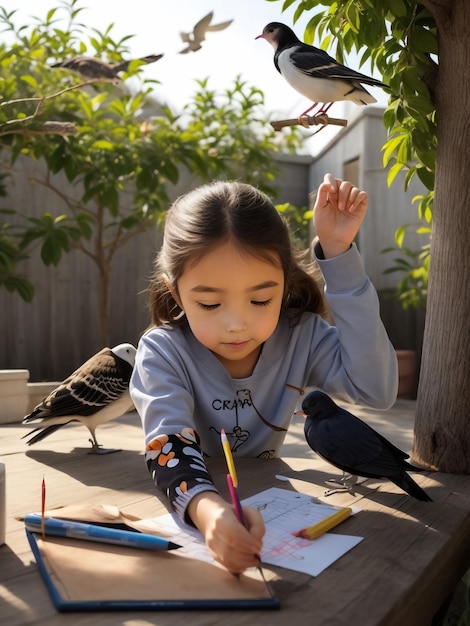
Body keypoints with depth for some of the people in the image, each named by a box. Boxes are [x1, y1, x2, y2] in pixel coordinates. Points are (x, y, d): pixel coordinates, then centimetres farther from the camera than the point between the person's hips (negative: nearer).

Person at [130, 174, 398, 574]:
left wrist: (339, 255, -26)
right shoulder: (163, 352, -16)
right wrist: (206, 507, -52)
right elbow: (170, 445, -29)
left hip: (267, 507, 1)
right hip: (185, 515, -1)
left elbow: (377, 390, -22)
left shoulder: (300, 336, -10)